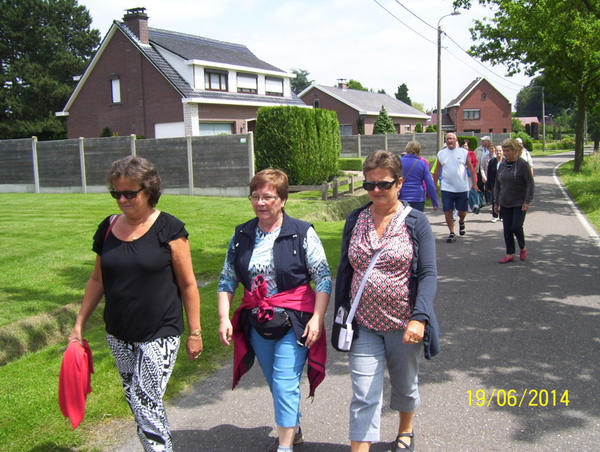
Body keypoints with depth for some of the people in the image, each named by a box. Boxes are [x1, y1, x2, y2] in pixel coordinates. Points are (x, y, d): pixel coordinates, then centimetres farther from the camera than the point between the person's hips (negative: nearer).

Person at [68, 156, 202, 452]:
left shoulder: (168, 229, -10)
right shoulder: (108, 228, 4)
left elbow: (188, 284, -7)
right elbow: (97, 280, 14)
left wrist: (195, 332, -6)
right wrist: (79, 324, 12)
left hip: (159, 336, -5)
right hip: (119, 336, 6)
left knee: (146, 404, -8)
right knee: (136, 403, 14)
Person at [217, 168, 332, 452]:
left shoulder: (302, 233, -8)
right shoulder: (242, 236, 4)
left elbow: (323, 277, -9)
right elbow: (227, 280, 8)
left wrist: (317, 318, -16)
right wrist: (224, 317, -2)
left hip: (294, 321, -5)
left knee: (285, 384, -8)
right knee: (277, 384, 18)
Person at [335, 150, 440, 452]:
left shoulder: (416, 222, -8)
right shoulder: (355, 220, 1)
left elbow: (428, 274, -12)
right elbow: (344, 269, 8)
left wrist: (419, 318, -24)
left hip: (403, 325, -1)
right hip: (364, 325, 1)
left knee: (405, 386, 22)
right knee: (363, 397, -1)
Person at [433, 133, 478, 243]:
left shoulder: (464, 152, 1)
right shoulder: (441, 154, 4)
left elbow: (471, 169, 4)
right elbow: (437, 171, 9)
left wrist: (474, 183, -1)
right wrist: (434, 186, 7)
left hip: (462, 188, 0)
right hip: (446, 188, 1)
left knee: (462, 211, 7)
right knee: (448, 211, -1)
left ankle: (461, 222, 40)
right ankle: (452, 233, 11)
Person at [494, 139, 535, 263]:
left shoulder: (522, 164, -10)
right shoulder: (502, 165, 6)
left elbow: (530, 184, -10)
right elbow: (497, 185, 13)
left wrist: (527, 201, -17)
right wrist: (496, 202, 11)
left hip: (519, 203, -5)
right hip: (505, 204, 5)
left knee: (516, 227, -9)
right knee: (507, 230, 4)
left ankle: (523, 247, 18)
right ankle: (510, 254, 14)